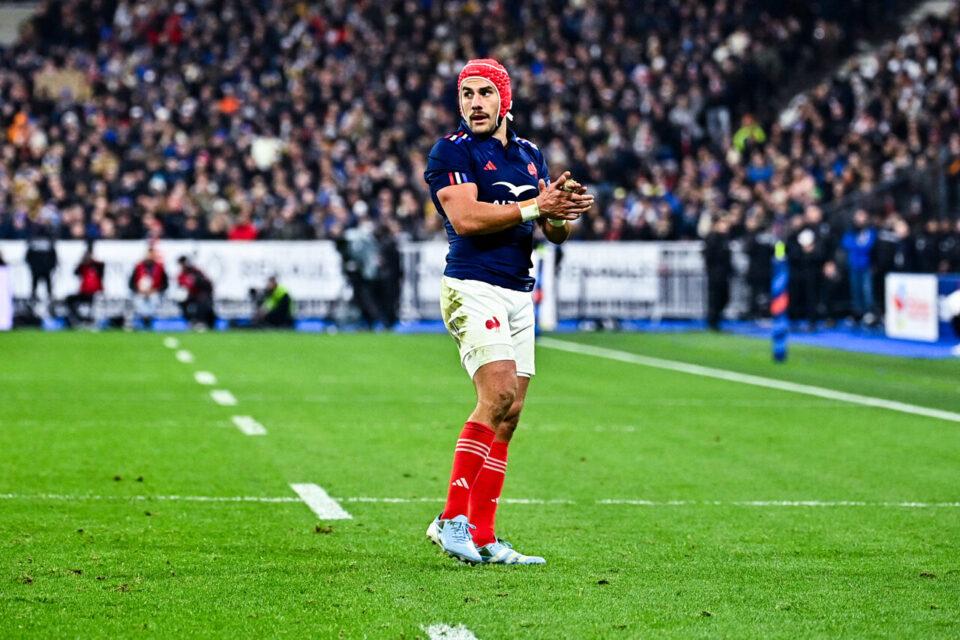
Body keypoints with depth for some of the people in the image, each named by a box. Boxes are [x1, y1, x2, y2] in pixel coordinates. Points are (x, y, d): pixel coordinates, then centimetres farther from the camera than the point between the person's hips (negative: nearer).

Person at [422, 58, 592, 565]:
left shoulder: (529, 155, 17)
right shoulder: (452, 151, -3)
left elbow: (556, 232, 17)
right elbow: (465, 217, -18)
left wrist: (563, 209, -6)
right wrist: (534, 205, -17)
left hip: (519, 295, 7)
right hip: (472, 288, -7)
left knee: (508, 414, 3)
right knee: (498, 395, -21)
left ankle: (482, 537, 5)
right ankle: (452, 518, -16)